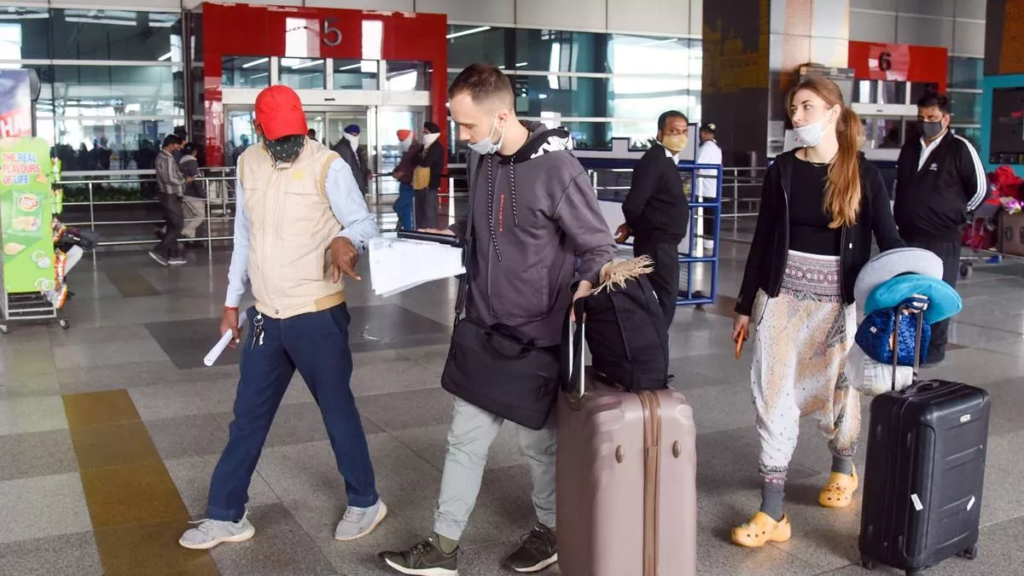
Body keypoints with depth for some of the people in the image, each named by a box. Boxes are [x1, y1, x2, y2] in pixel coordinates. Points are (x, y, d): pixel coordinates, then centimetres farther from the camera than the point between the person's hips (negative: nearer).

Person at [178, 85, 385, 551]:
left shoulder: (328, 166, -13)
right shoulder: (247, 165, 5)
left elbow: (366, 224, -13)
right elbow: (244, 238, 14)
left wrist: (346, 241, -37)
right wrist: (232, 302, 16)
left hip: (317, 316, -5)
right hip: (265, 316, 5)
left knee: (338, 411, 9)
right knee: (248, 417, 13)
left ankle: (365, 502, 28)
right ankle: (226, 515, 26)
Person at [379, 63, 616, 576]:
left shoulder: (556, 169, -19)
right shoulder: (482, 158, 1)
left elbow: (600, 251, -13)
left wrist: (573, 309, -26)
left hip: (537, 337, -6)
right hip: (484, 328, 6)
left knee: (538, 440, 12)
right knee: (465, 437, 11)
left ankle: (551, 530, 36)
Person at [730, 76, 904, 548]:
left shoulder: (862, 173, -3)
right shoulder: (783, 170, 2)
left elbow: (888, 240, -2)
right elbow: (762, 240, 5)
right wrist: (745, 306, 5)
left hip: (839, 297, -1)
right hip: (783, 293, 1)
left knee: (837, 387, 13)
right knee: (774, 393, -3)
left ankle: (843, 467, 44)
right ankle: (772, 512, 1)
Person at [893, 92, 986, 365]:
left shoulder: (960, 148, -8)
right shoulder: (910, 147, 10)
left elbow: (980, 189, -2)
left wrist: (954, 214, 5)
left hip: (942, 239, -6)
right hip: (906, 236, 6)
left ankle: (934, 349, 13)